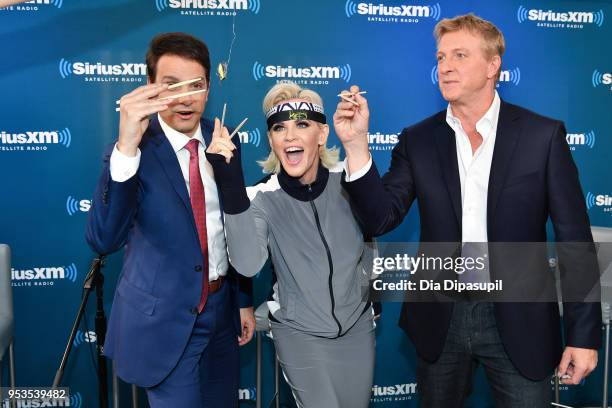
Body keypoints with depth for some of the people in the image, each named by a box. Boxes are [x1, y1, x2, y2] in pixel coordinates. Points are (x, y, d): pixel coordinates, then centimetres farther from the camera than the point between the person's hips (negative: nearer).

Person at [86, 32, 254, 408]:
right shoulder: (134, 151, -16)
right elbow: (103, 240, -30)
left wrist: (244, 300, 11)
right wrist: (127, 148, -41)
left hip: (222, 307, 5)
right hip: (165, 320, -5)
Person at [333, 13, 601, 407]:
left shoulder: (543, 135, -6)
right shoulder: (418, 140, 0)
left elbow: (574, 238, -5)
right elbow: (381, 218, -7)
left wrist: (584, 334, -6)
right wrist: (356, 144, -19)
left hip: (519, 321, -2)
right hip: (440, 318, 3)